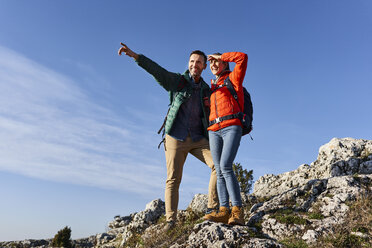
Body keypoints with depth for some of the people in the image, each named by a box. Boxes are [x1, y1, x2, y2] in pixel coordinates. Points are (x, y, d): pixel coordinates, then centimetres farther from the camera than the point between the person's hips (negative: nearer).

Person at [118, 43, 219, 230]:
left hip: (198, 139, 3)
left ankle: (212, 209, -3)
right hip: (176, 139, -2)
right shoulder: (177, 81, 3)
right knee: (173, 180, -3)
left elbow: (212, 116, 20)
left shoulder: (207, 90, 13)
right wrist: (133, 55, -23)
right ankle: (170, 220, 6)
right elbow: (155, 69, -11)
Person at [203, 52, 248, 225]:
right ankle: (224, 211, -7)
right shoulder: (212, 87, 29)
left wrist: (220, 56, 8)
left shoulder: (233, 78, 14)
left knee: (225, 166, -22)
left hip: (232, 127, -6)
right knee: (219, 171, -5)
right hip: (214, 130, 6)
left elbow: (243, 58, -1)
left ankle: (237, 211, -20)